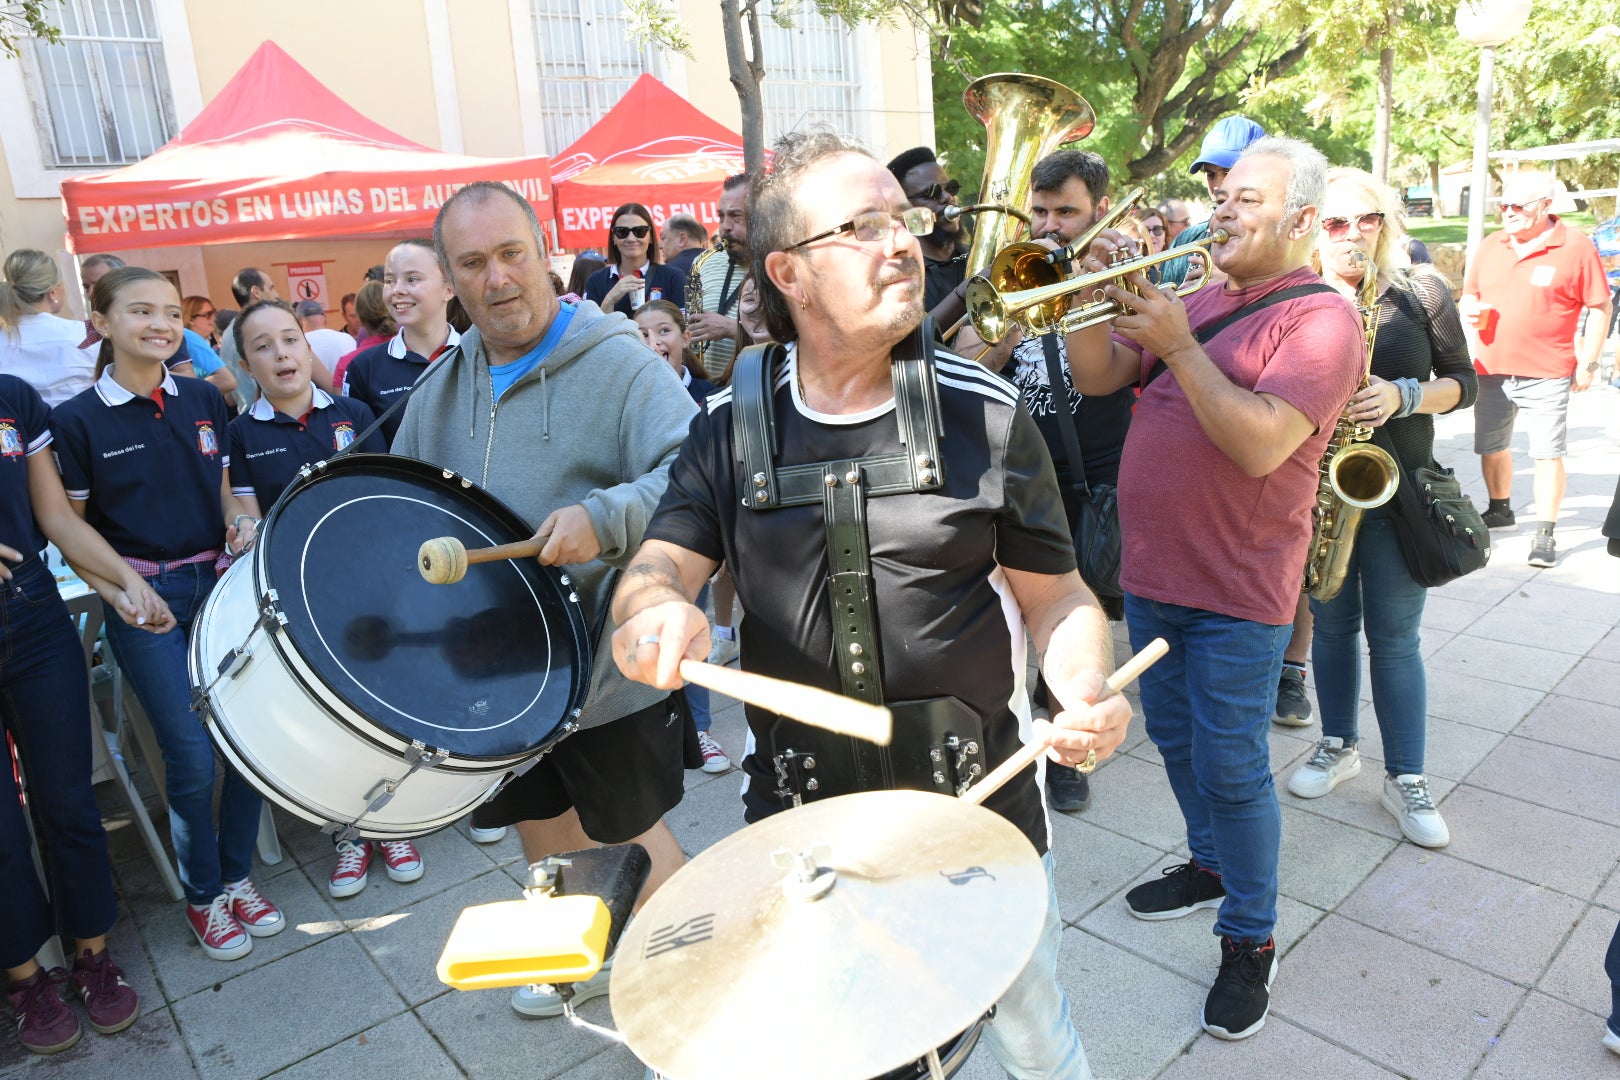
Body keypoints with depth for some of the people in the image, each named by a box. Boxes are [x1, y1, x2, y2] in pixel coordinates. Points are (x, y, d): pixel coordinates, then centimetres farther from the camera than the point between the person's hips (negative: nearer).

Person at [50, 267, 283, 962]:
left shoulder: (204, 401, 7)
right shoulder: (78, 420, -4)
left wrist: (241, 524, -4)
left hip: (219, 583, 4)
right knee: (191, 753, -4)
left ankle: (237, 876, 23)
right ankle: (203, 895, 19)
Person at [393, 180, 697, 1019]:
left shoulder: (617, 363, -15)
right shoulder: (444, 385, 7)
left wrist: (604, 517, -41)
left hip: (606, 659, -6)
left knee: (625, 832, 8)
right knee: (539, 823, 22)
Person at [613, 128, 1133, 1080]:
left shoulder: (985, 413, -9)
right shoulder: (732, 425, -4)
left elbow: (1054, 594, -3)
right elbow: (660, 564, -8)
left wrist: (1086, 690, -23)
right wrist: (657, 607, -31)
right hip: (797, 816, 2)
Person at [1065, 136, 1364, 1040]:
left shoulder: (1320, 316, -11)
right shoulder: (1196, 302, 11)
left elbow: (1261, 443, -25)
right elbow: (1095, 378, 5)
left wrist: (1176, 345, -24)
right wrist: (1101, 296, -10)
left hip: (1237, 592, -7)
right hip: (1152, 571, 7)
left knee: (1230, 767, 2)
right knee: (1177, 739, 21)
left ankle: (1251, 938, 22)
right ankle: (1213, 867, 43)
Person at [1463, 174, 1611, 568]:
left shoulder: (1576, 247, -6)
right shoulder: (1490, 246, 8)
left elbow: (1600, 308, -3)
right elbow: (1470, 295, 18)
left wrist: (1588, 362, -6)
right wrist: (1470, 308, -6)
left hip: (1547, 376, -4)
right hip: (1491, 370, 5)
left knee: (1547, 455, -3)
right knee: (1490, 447, 14)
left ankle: (1545, 536, 5)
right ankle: (1500, 510, 36)